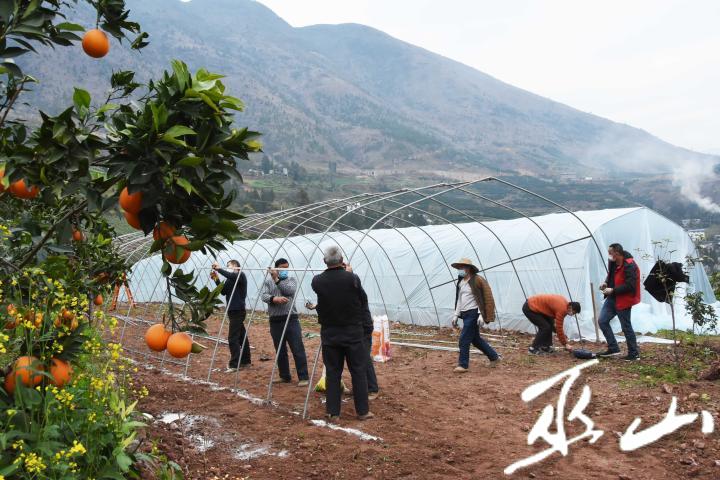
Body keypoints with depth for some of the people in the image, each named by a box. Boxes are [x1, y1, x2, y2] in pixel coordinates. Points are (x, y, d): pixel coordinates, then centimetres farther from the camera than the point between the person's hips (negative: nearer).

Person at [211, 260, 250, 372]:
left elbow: (232, 276, -30)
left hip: (238, 311, -9)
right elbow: (223, 291, 11)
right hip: (233, 311, 9)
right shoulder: (230, 279, 15)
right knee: (241, 336, 14)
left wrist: (219, 269, -27)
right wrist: (216, 280, 1)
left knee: (233, 338, -11)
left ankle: (235, 365, -10)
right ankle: (245, 361, 21)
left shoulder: (240, 275, -8)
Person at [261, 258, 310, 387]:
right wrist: (274, 298, -27)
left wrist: (277, 279, -18)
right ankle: (285, 376, 22)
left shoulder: (291, 280, 8)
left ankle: (303, 377, -2)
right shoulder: (268, 281, 8)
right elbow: (264, 296, -7)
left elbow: (290, 290, -13)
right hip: (275, 320, 2)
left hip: (291, 319, -2)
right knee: (280, 351, 10)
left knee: (298, 349, -6)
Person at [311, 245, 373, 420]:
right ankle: (363, 411, 15)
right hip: (353, 333, -2)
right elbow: (361, 300, -2)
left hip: (329, 334, 2)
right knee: (358, 371, 9)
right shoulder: (352, 278, -14)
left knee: (332, 373, 10)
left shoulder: (317, 281, -9)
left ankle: (333, 412, 14)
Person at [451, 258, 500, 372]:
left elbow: (484, 299, -14)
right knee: (475, 338, 16)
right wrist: (456, 315, 15)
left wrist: (481, 315, -19)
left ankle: (463, 365, 0)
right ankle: (494, 356, 31)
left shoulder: (477, 280, -12)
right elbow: (459, 300, 19)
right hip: (465, 314, 9)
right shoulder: (460, 282, 13)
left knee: (464, 339, -9)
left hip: (473, 313, -9)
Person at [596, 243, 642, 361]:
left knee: (626, 327, 2)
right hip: (612, 298, 9)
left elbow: (630, 286, -25)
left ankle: (634, 353, 17)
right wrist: (606, 283, 3)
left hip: (623, 301, -9)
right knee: (602, 321, 7)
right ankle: (613, 349, 16)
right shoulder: (612, 263, 3)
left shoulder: (629, 266, -22)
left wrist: (613, 290, -22)